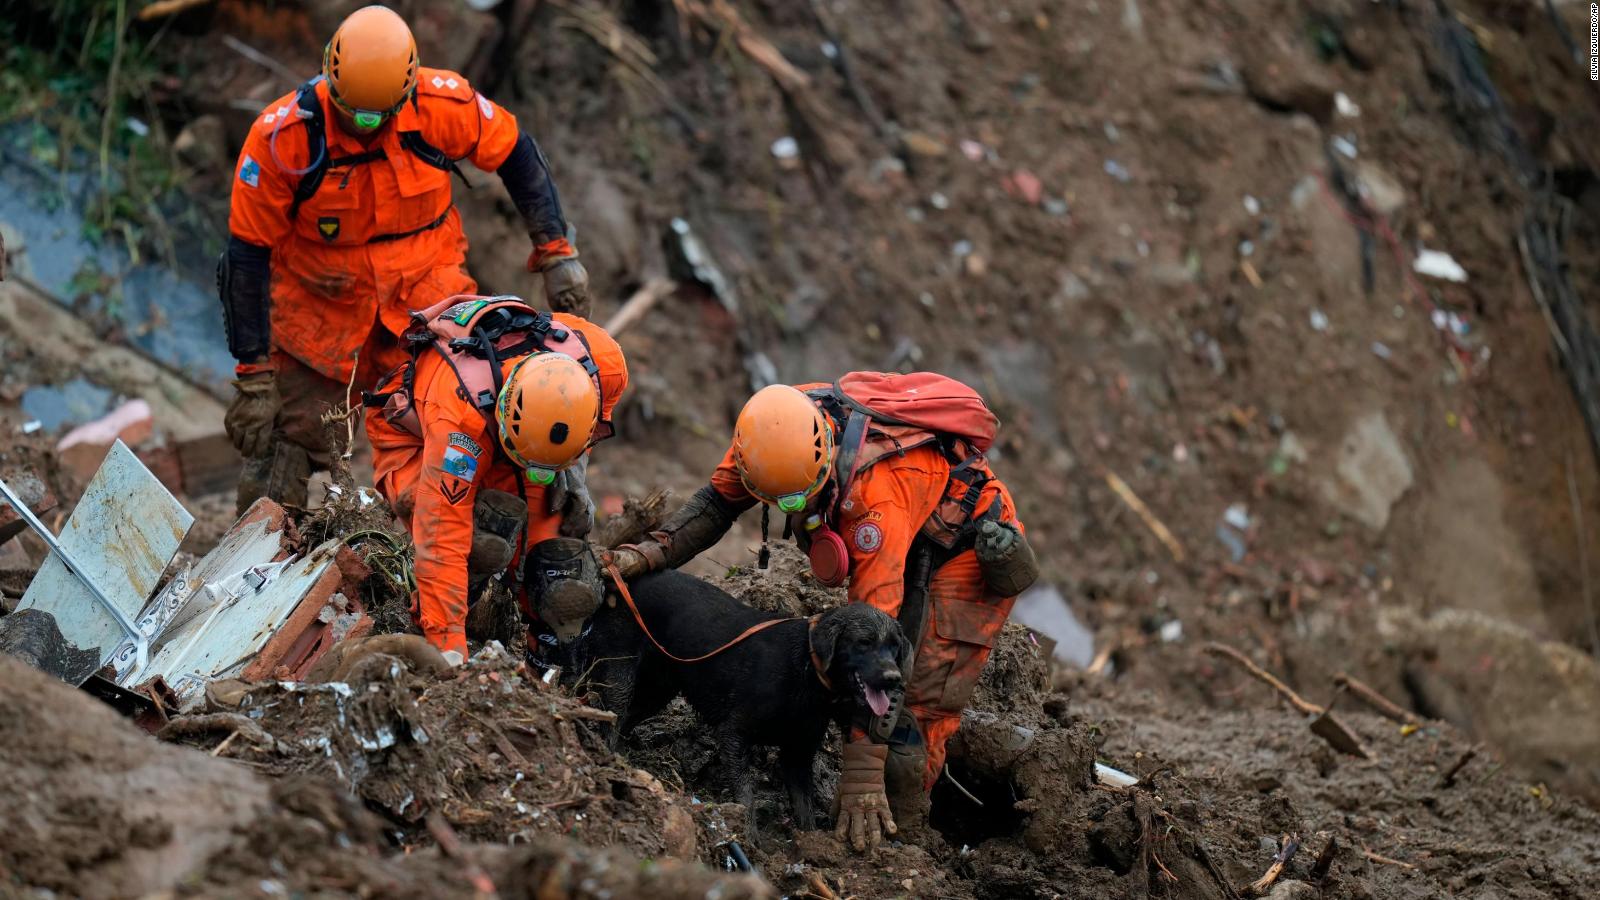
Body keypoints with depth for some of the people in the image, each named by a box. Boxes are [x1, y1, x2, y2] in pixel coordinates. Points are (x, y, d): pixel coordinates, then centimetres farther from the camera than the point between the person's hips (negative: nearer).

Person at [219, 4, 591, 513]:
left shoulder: (444, 104, -19)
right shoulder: (281, 136, -22)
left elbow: (517, 155, 1)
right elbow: (248, 254, -15)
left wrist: (557, 251, 1)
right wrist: (254, 374, -14)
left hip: (426, 288, 1)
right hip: (320, 311, -1)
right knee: (286, 444, 3)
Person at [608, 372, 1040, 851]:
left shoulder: (875, 493, -42)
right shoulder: (778, 425, -24)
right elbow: (716, 501, -4)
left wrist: (863, 773, -42)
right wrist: (649, 552, -23)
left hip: (971, 545, -8)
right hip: (912, 542, 8)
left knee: (916, 708, -15)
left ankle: (893, 831, -1)